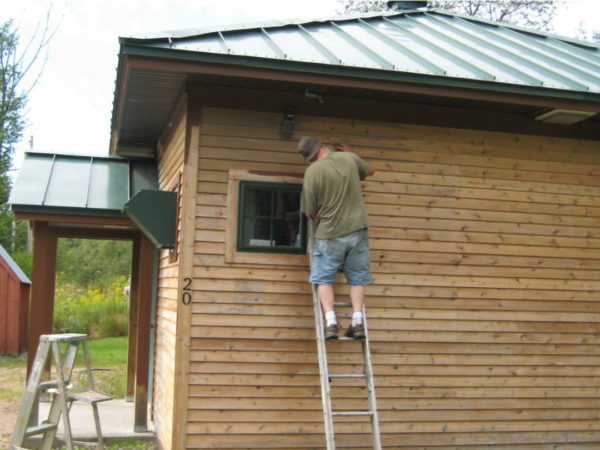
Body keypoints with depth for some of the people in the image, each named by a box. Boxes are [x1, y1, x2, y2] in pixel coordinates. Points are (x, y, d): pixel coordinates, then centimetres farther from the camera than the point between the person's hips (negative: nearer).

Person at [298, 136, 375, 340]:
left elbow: (311, 212, -5)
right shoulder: (349, 158, 0)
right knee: (357, 277, 12)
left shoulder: (312, 171, -11)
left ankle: (331, 321, -3)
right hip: (357, 230, 3)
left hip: (330, 234, -3)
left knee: (324, 278, 8)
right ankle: (357, 321, 4)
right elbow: (370, 170, 23)